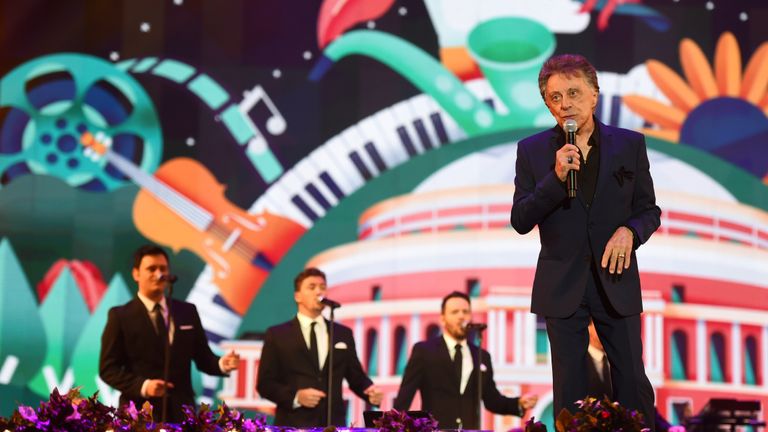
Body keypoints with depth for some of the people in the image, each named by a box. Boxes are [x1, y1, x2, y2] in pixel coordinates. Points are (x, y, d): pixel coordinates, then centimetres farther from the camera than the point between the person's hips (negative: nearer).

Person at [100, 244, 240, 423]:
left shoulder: (187, 311, 12)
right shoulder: (120, 316, 0)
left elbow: (202, 358, 13)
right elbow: (108, 368, -4)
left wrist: (222, 364, -10)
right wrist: (142, 386, -19)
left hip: (181, 412, 3)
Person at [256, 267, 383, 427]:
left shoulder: (343, 334, 14)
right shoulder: (277, 335, 5)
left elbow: (356, 377, 17)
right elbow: (265, 383, 1)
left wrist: (370, 391, -6)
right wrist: (295, 397, -16)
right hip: (294, 426, -3)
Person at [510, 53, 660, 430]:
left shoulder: (629, 145, 2)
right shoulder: (532, 150, 1)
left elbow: (649, 210, 7)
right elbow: (520, 221, -4)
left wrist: (629, 231, -15)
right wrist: (556, 177, -17)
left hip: (616, 281, 0)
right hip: (562, 285, 0)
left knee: (633, 384, 4)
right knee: (569, 390, 7)